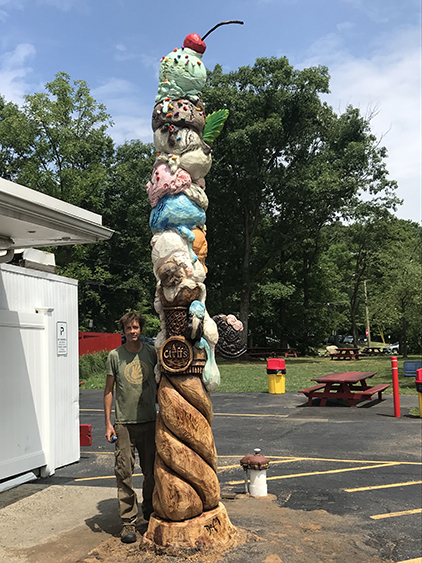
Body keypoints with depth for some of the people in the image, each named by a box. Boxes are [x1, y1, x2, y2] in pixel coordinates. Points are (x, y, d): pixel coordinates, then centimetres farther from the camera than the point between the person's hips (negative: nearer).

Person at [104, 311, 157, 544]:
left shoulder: (152, 353, 3)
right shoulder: (115, 356, 0)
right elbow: (109, 390, 3)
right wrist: (108, 423, -1)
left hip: (149, 421, 2)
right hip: (123, 423, -2)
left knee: (152, 472, 9)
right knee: (124, 473, -1)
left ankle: (150, 514, 29)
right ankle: (128, 522, 10)